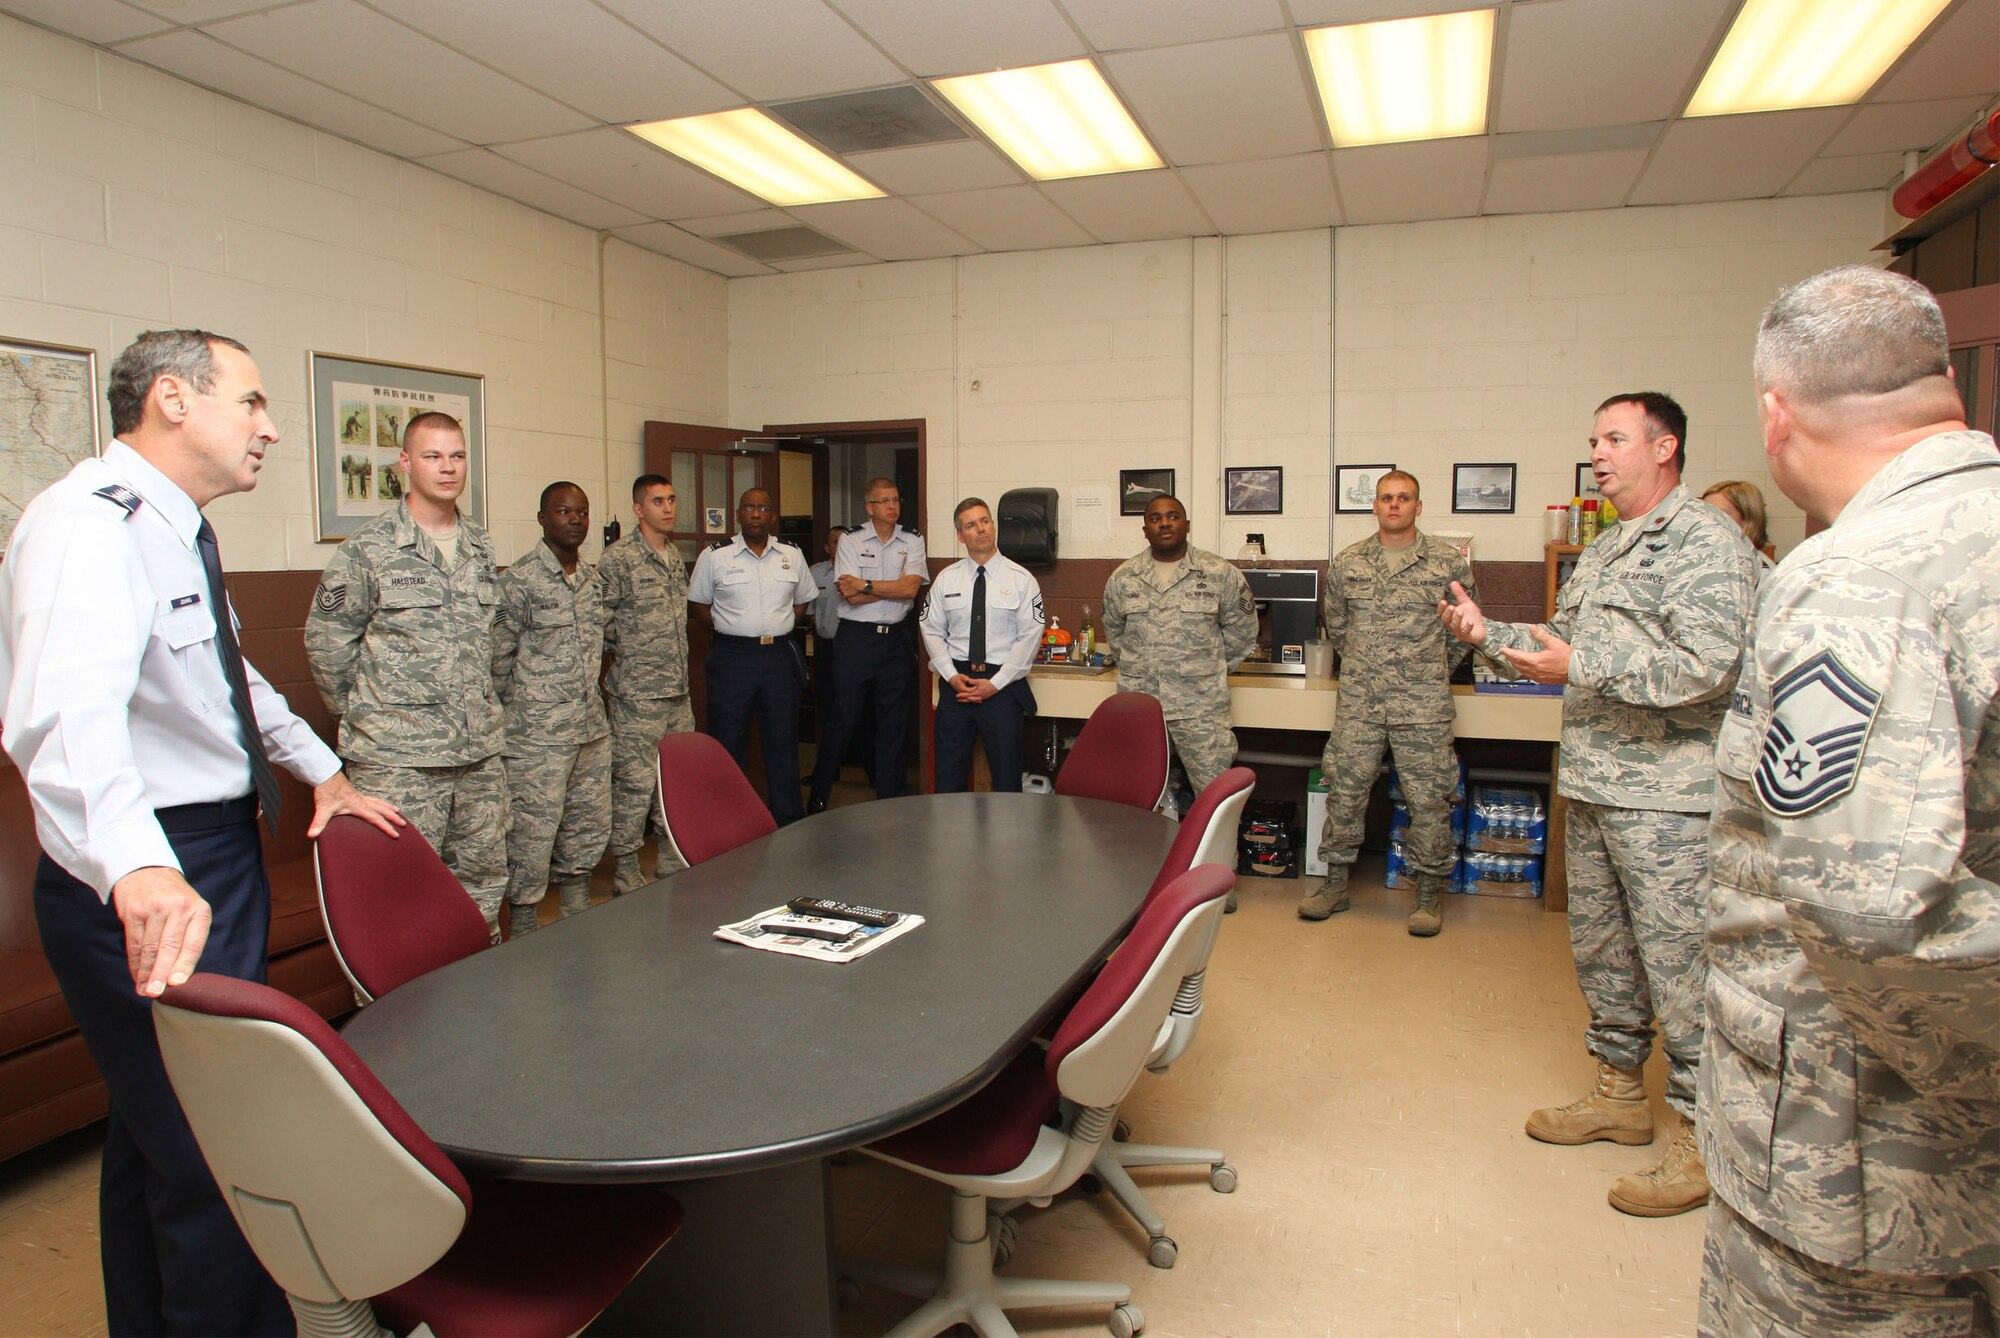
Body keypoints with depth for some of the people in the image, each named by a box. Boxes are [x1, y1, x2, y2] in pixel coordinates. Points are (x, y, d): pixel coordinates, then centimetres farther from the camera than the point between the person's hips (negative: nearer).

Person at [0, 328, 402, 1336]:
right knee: (215, 1163, -4)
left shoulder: (173, 528, 13)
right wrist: (138, 871, -53)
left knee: (159, 1138, 23)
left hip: (216, 858, 10)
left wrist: (320, 768, 27)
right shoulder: (92, 523, -20)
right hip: (157, 899, -10)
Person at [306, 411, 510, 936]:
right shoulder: (366, 551, -7)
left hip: (482, 753, 5)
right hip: (399, 760, -5)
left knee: (485, 881, 14)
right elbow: (326, 642, -3)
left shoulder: (481, 547, 10)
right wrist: (366, 716, 2)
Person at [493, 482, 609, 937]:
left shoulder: (593, 578, 11)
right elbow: (498, 654, -8)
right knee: (532, 832, -1)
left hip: (592, 726, 7)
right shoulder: (520, 579, -10)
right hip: (537, 732, -7)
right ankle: (524, 935, 11)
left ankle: (579, 914, 30)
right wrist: (511, 711, -3)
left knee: (590, 824, 14)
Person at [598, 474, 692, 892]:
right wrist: (623, 655, -3)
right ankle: (627, 876, 8)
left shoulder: (676, 557, 15)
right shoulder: (619, 558, -10)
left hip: (678, 691, 8)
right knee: (635, 783, -4)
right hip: (638, 693, -7)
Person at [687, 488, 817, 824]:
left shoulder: (792, 555, 8)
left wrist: (780, 627, 6)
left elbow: (803, 599, 19)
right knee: (729, 743, 3)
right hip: (732, 658, -2)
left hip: (780, 656, 2)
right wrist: (729, 630, -2)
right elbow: (698, 603, 7)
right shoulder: (714, 556, 0)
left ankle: (789, 821, 19)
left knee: (783, 741, 8)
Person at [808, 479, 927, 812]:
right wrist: (894, 588, -8)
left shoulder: (913, 541, 6)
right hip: (856, 638, -2)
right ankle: (819, 797, 16)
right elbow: (851, 597, -10)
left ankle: (889, 801, 18)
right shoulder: (850, 540, 0)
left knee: (894, 723, 8)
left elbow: (911, 588, -10)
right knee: (844, 721, 1)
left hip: (895, 638, 3)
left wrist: (866, 585, -12)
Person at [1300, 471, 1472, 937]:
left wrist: (1433, 670, 12)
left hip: (1423, 706, -2)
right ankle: (1335, 884, 19)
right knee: (1344, 792, 6)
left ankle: (1431, 892, 17)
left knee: (1429, 798, 2)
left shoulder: (1449, 562, 0)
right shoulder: (1348, 562, 6)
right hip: (1358, 703, 2)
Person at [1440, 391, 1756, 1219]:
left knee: (1678, 962, -3)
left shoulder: (1703, 539, -10)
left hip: (1665, 797, -9)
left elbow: (1708, 663, -21)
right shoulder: (1602, 552, 19)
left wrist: (1582, 668, -24)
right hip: (1592, 786, 9)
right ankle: (1619, 1094, 32)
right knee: (1598, 946, 17)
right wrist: (1487, 634, 7)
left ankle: (1702, 1136, 10)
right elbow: (1560, 643, 21)